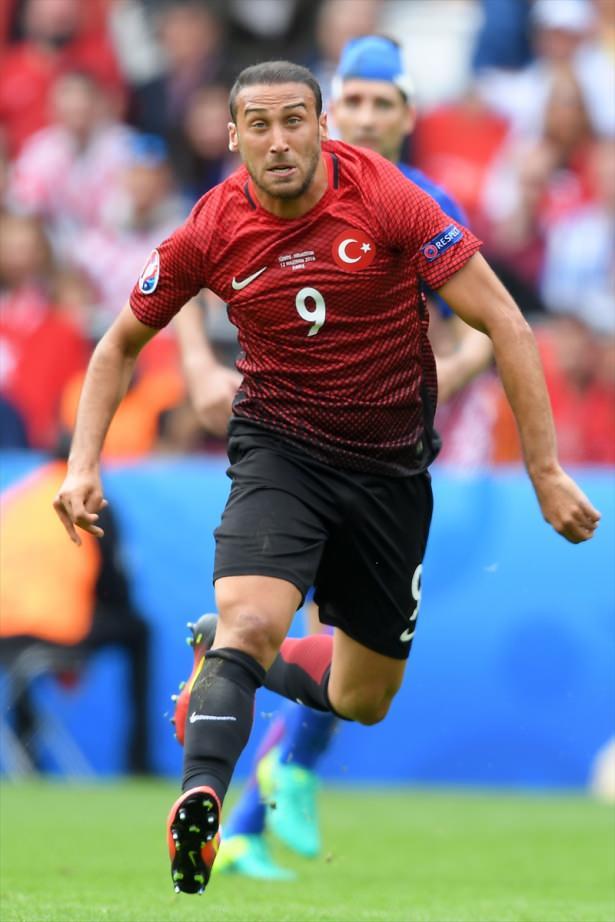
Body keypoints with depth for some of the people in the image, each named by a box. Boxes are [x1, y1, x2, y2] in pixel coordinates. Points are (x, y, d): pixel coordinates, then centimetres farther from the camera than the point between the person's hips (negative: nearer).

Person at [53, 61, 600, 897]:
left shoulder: (388, 199, -18)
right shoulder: (212, 232, -12)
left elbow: (503, 324, -14)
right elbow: (122, 343, 5)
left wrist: (545, 471, -17)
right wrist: (83, 466, -7)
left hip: (391, 465, 1)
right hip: (281, 445, -1)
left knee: (361, 704, 11)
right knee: (250, 622, -30)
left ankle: (260, 665, 41)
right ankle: (198, 803, -32)